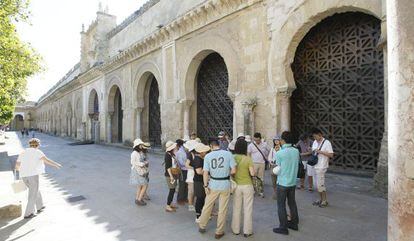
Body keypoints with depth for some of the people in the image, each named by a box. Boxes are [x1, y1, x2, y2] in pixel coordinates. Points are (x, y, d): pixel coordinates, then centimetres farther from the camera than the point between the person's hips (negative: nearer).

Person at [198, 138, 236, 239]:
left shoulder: (208, 156, -6)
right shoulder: (228, 154, -8)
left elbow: (205, 173, -8)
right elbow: (233, 171, -8)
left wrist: (205, 186, 1)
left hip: (213, 185, 1)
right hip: (225, 185, -1)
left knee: (207, 206, 19)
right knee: (222, 210, 12)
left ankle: (202, 226, 36)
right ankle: (219, 232, 24)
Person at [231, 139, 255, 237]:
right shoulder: (248, 159, -15)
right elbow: (252, 173, -13)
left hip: (236, 186, 2)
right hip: (247, 186, -2)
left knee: (236, 208, 16)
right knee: (248, 209, 12)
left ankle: (236, 229, 29)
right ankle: (247, 231, 22)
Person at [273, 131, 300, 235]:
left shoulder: (279, 153, -18)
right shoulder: (296, 151, -2)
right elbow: (297, 164, 6)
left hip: (282, 183, -6)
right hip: (293, 182, 6)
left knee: (281, 205, 6)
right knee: (292, 203, 20)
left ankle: (283, 228, 13)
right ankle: (294, 223, 33)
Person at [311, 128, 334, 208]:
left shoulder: (327, 142, -10)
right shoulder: (315, 142, 10)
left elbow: (331, 155, -13)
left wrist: (320, 151, -20)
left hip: (321, 167, -7)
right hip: (315, 166, 7)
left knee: (320, 184, -3)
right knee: (318, 184, 13)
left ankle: (325, 200, 13)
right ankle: (320, 199, 25)